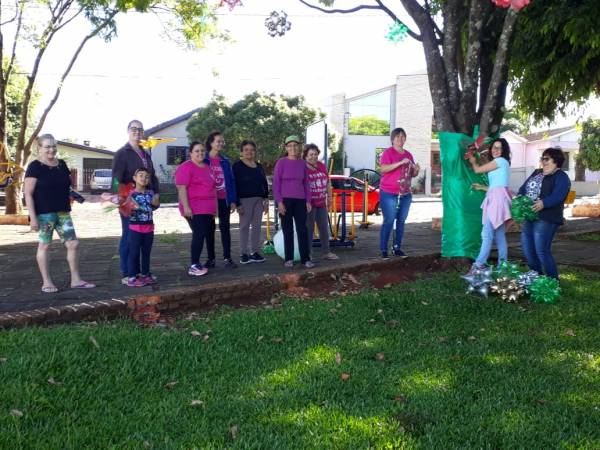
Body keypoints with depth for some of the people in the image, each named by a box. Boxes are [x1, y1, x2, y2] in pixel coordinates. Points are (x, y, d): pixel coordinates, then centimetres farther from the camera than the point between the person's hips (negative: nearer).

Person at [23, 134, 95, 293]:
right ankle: (46, 282, 11)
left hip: (63, 212, 6)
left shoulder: (62, 164, 11)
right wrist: (33, 217, -16)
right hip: (44, 213, -6)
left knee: (73, 244, 3)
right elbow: (28, 194, -10)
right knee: (44, 245, 2)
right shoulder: (35, 166, -6)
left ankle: (76, 280, 11)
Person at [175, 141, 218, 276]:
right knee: (199, 234, -13)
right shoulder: (186, 167, -8)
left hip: (208, 209, 8)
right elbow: (181, 188, -15)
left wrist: (215, 207, 22)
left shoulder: (207, 167, 17)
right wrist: (186, 206, -22)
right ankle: (194, 266, -9)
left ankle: (197, 264, 15)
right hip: (194, 209, -8)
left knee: (208, 234, 7)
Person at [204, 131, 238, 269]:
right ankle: (211, 258, 13)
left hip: (224, 200, 3)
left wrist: (233, 200, 2)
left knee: (225, 228, 3)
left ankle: (227, 258, 6)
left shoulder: (225, 161, 8)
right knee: (210, 229, 6)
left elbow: (231, 181, 8)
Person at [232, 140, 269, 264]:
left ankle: (254, 252, 14)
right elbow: (235, 185, -9)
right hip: (245, 199, -6)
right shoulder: (237, 166, -4)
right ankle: (243, 254, 2)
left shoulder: (259, 166, 14)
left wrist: (266, 199, 8)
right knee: (245, 226, -3)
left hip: (259, 199, 6)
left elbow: (265, 183, 17)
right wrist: (237, 203, -15)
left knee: (257, 226, 7)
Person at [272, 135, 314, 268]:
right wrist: (279, 202, -13)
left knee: (302, 229, -1)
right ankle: (289, 259, 9)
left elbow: (306, 183, 12)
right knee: (288, 230, 2)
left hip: (300, 201, 3)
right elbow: (276, 183, -6)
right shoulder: (281, 162, -4)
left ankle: (306, 258, 3)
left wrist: (308, 201, 5)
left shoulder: (302, 163, 8)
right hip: (285, 200, -3)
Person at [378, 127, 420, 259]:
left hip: (405, 194, 6)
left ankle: (397, 248, 16)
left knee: (401, 221, 8)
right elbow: (384, 169, -19)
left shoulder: (408, 154, 15)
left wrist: (416, 170, 0)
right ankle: (383, 250, -4)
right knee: (389, 221, -8)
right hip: (389, 194, -6)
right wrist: (401, 162, -26)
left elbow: (412, 174, 23)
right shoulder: (388, 152, -3)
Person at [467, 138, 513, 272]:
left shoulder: (501, 161, -3)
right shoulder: (501, 164, 25)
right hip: (496, 199, 10)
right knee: (499, 235, 8)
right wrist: (482, 187, 32)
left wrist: (473, 161, 20)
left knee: (487, 233, -16)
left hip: (498, 198, -10)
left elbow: (477, 170, 0)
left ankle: (479, 265, -20)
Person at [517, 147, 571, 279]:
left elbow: (557, 196, -20)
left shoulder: (561, 177, -5)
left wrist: (543, 203, -38)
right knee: (528, 250, 11)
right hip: (529, 217, 8)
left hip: (546, 219, -8)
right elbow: (523, 188, 16)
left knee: (542, 252, -11)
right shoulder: (536, 173, 20)